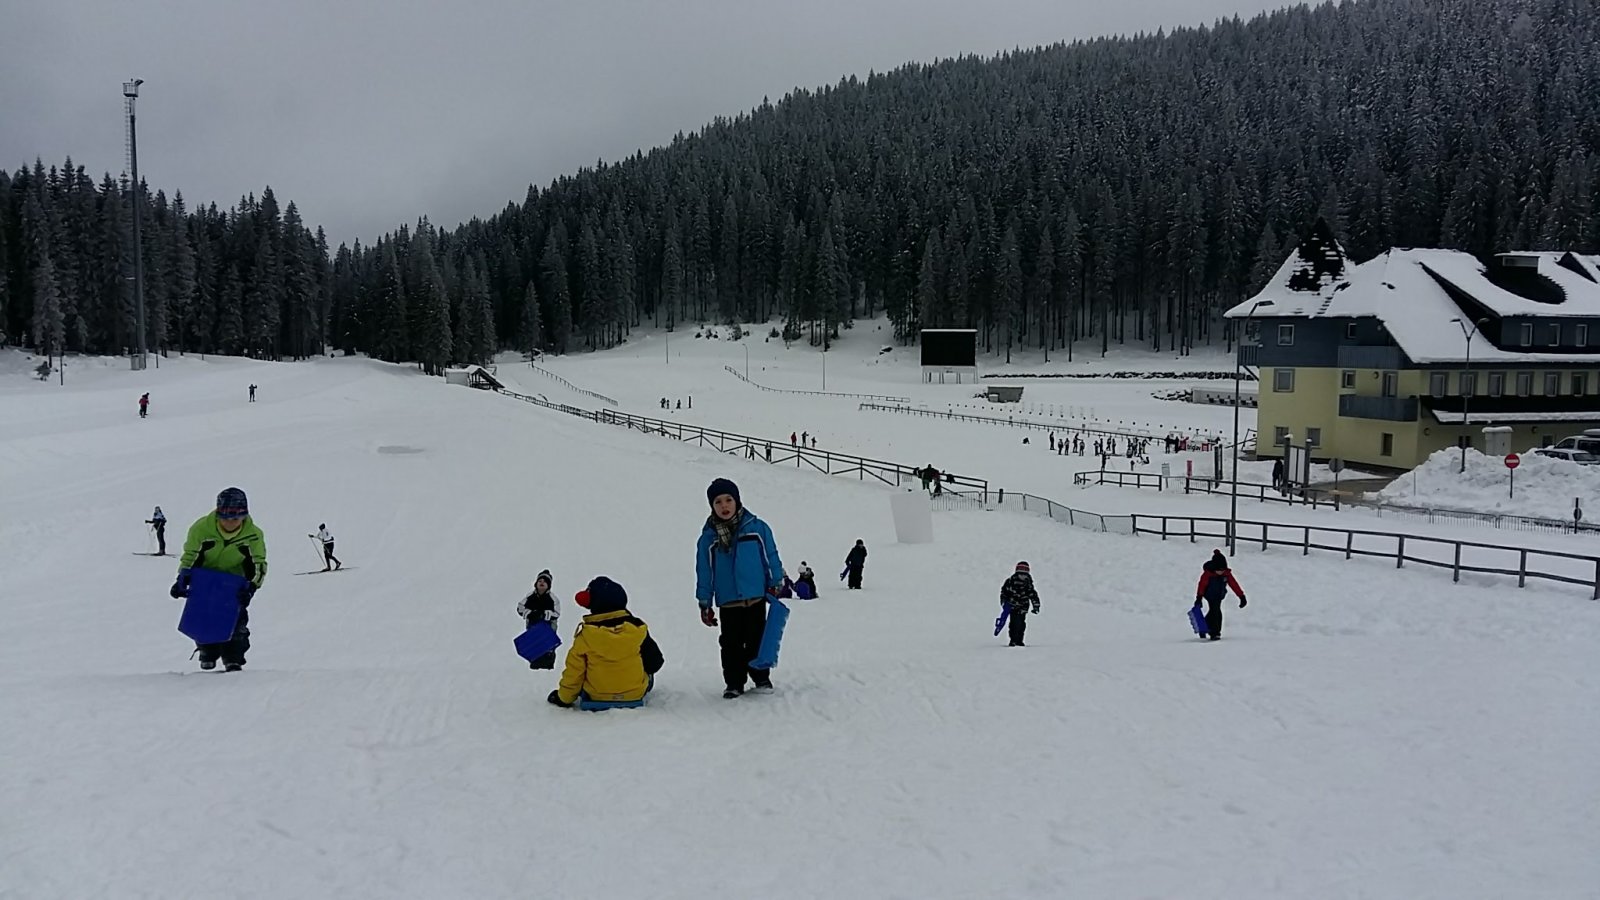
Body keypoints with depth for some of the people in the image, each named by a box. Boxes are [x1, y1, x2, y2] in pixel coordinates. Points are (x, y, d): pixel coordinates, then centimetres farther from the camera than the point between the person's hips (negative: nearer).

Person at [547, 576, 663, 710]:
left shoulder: (585, 636, -12)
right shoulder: (638, 629, -9)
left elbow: (573, 673, -6)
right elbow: (654, 663, 1)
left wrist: (564, 698, 12)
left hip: (596, 696, -1)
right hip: (635, 693, 1)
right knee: (648, 675, 31)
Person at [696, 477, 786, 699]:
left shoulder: (756, 527, -2)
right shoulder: (708, 537, 1)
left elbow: (771, 556, 5)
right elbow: (704, 572, 6)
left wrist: (775, 584, 3)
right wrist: (705, 603, 6)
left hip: (756, 597, -1)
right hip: (728, 602, 1)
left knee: (756, 640, 8)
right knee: (731, 644, 6)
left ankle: (761, 678, 23)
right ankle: (734, 683, 17)